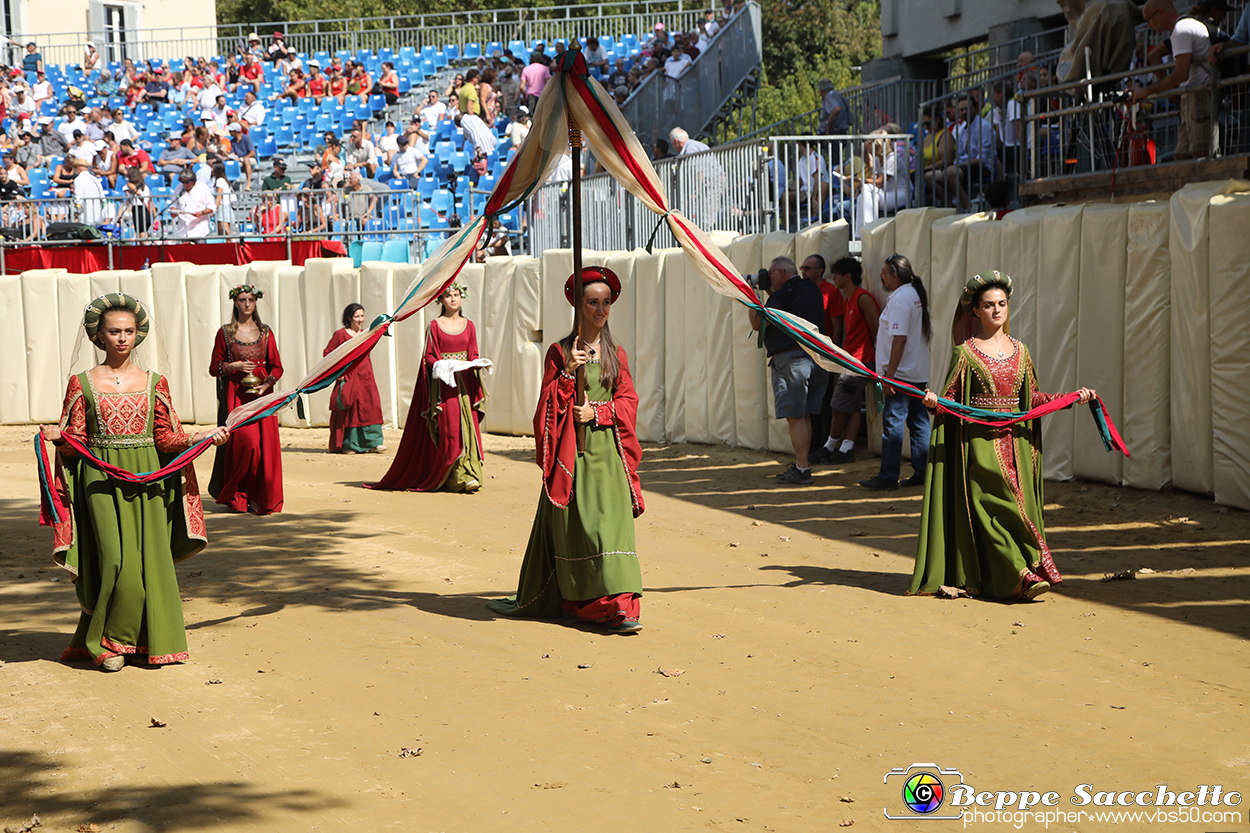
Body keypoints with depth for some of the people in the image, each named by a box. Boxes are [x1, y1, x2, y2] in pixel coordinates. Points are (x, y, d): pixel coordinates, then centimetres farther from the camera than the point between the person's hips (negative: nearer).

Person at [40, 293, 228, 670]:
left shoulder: (154, 382, 8)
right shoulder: (82, 383, 4)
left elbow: (166, 439, 8)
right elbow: (75, 441, 3)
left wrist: (203, 437, -6)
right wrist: (56, 436, -17)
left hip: (146, 481, 2)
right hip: (101, 480, -2)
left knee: (151, 559, 0)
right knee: (118, 561, -10)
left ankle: (153, 639, 12)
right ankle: (109, 641, 5)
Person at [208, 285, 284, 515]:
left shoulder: (265, 332, 11)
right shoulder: (225, 333, 5)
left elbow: (277, 367, 10)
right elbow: (214, 367, 7)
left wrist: (266, 384, -8)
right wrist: (234, 366, -11)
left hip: (261, 394, 2)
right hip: (236, 395, -2)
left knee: (265, 443, -5)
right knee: (244, 441, -14)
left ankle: (262, 499, 3)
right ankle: (237, 497, 1)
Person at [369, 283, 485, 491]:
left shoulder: (469, 326, 12)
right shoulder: (435, 326, 2)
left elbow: (473, 355, 13)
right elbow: (428, 356, 1)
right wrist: (440, 366, -18)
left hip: (465, 382, 3)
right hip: (443, 383, -3)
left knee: (467, 426, -3)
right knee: (449, 427, -10)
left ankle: (469, 473, -3)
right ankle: (457, 477, -8)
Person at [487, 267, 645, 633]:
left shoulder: (616, 355, 11)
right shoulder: (560, 352, 2)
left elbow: (628, 401, 7)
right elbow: (549, 404, -2)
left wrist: (597, 412, -9)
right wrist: (568, 372, -16)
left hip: (608, 451, 2)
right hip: (572, 452, -2)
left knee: (611, 524, -5)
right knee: (572, 526, -1)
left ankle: (618, 606, -8)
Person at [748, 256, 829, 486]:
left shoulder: (786, 292, -13)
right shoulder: (812, 289, 14)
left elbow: (758, 323, -10)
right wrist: (769, 293, 24)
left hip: (791, 359, -9)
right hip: (813, 358, 9)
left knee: (794, 415, -7)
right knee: (804, 415, 13)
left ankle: (802, 469, -10)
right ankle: (801, 464, 17)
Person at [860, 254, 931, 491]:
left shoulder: (901, 298, -16)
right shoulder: (916, 295, 15)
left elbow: (899, 339, -23)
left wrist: (889, 374, -23)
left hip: (901, 373, -10)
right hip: (918, 373, 10)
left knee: (893, 422, -7)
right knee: (918, 422, 10)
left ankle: (888, 477, -5)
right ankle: (922, 473, 13)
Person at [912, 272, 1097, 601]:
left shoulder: (1019, 351, 13)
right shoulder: (965, 352, 0)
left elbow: (1031, 398, 16)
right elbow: (951, 397, -1)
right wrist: (934, 401, -22)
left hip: (1015, 439, 4)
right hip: (981, 442, -4)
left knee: (1019, 498, -1)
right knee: (994, 503, -13)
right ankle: (1020, 575, -17)